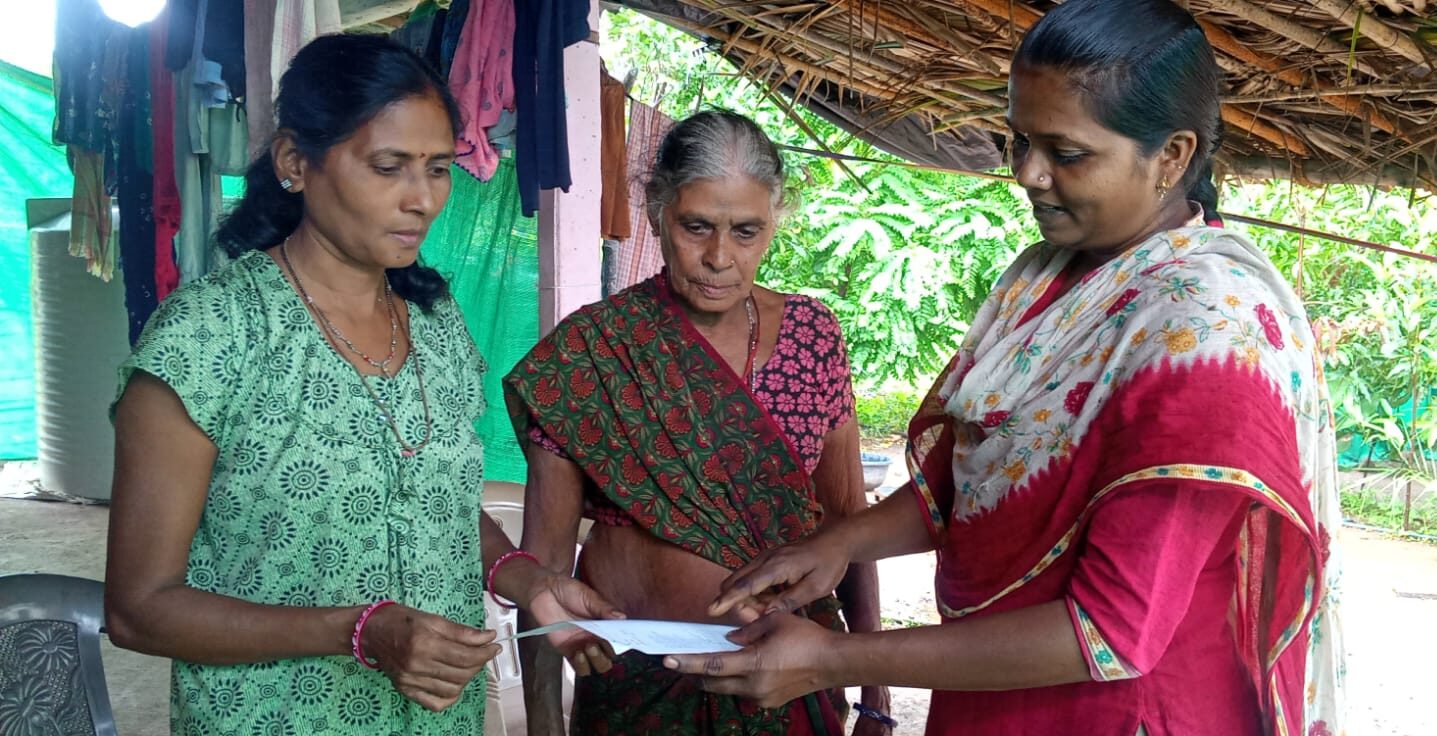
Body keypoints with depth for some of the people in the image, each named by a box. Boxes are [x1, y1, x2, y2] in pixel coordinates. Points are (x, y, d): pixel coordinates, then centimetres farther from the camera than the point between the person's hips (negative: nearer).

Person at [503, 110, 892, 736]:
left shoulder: (813, 336, -2)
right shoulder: (587, 351, -12)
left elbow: (847, 519, 4)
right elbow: (546, 555, -9)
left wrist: (874, 685, 3)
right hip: (641, 682, -3)